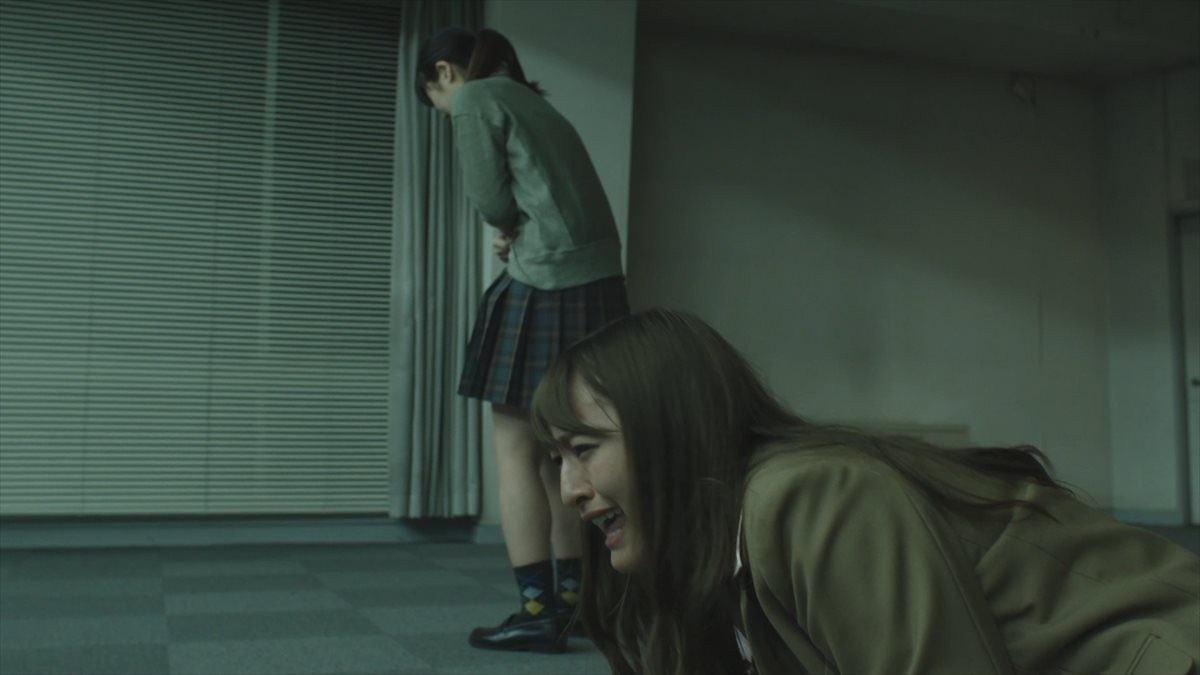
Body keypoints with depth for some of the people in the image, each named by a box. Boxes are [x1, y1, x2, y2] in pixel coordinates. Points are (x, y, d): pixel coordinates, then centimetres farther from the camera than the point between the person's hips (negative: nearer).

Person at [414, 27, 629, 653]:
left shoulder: (475, 100, 0)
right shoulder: (536, 106, 26)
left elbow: (490, 199, -4)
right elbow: (551, 196, 18)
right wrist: (520, 236, 3)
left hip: (545, 286, -9)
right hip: (599, 285, 9)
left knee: (515, 448, -3)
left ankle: (537, 610, -4)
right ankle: (571, 596, 18)